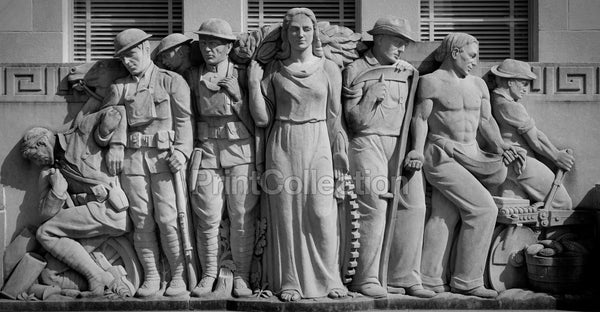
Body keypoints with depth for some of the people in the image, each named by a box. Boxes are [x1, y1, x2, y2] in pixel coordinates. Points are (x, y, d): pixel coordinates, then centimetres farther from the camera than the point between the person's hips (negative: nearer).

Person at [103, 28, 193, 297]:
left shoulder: (172, 81, 5)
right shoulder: (120, 86, 17)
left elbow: (184, 120, -1)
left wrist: (181, 151, -13)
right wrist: (115, 145, -9)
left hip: (163, 156, -4)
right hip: (132, 157, 4)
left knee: (167, 218, -7)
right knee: (141, 219, 3)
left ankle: (178, 274, 5)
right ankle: (151, 275, 12)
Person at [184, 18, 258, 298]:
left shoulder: (242, 75, 5)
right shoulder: (192, 76, 9)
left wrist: (237, 94, -5)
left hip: (240, 152, -1)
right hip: (206, 152, 1)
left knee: (242, 218, 0)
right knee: (207, 219, 1)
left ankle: (241, 276, 11)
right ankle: (208, 274, 15)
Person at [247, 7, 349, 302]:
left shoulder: (329, 69, 5)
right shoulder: (273, 70, 5)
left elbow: (334, 117, 9)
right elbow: (262, 118, 2)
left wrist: (339, 152, 6)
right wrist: (253, 84, -6)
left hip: (317, 145, 0)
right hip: (282, 147, 1)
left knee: (321, 214, -4)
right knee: (286, 214, 3)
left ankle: (328, 279, 13)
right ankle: (290, 282, 14)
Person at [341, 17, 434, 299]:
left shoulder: (407, 71, 19)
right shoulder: (356, 71, 3)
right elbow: (354, 119, -1)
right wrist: (372, 96, -12)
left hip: (402, 145, 5)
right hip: (369, 142, -5)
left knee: (413, 206, -2)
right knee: (373, 210, -10)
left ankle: (404, 278, 8)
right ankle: (365, 279, 1)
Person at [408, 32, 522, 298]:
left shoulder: (478, 84, 16)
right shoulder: (431, 81, -3)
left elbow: (486, 121, 13)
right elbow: (420, 118, -6)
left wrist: (500, 145, -3)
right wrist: (418, 150, -19)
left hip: (471, 154, 6)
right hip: (442, 155, -6)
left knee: (444, 217, 3)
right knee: (484, 208, -13)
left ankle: (430, 279, 11)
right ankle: (466, 280, -4)